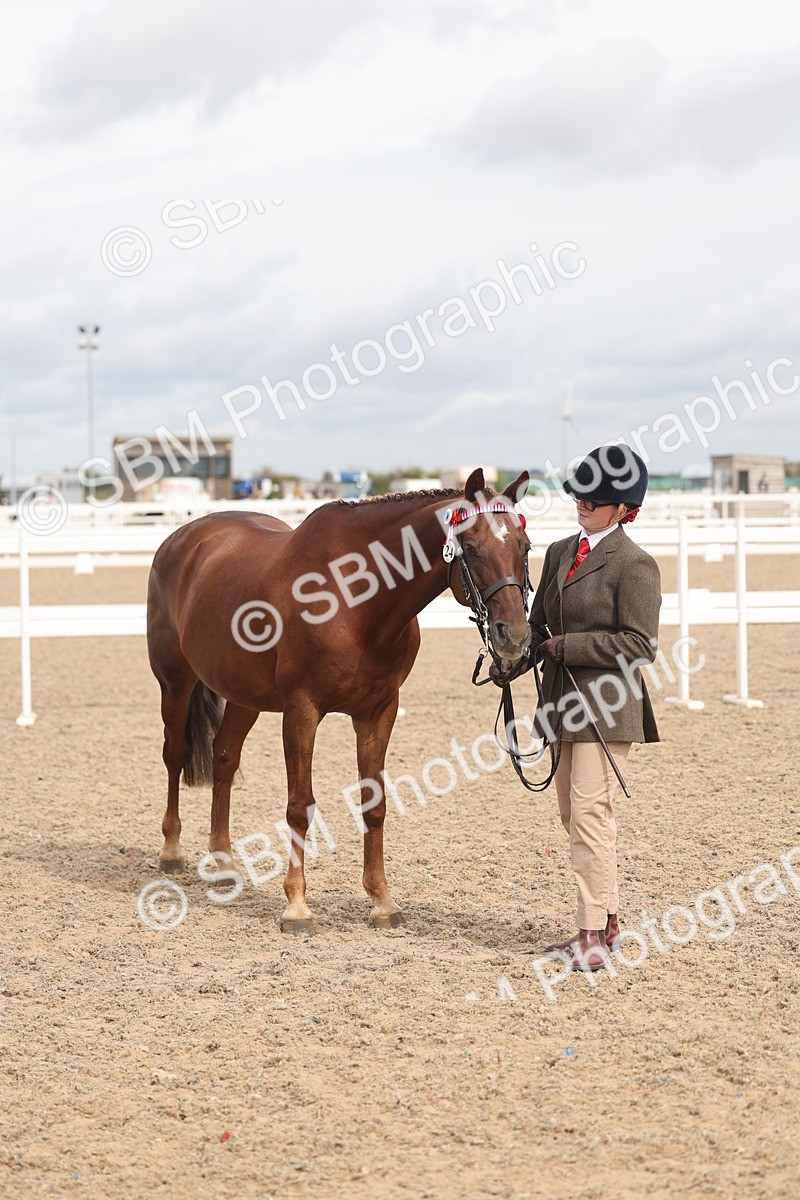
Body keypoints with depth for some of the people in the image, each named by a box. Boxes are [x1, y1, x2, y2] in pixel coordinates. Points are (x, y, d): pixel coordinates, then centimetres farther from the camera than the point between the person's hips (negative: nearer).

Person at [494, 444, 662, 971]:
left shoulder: (634, 564, -10)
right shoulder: (559, 553, 13)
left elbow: (640, 645, -15)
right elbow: (540, 626, 18)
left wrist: (570, 646, -18)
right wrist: (513, 661, -1)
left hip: (605, 709, -8)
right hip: (564, 704, 8)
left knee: (590, 812, -11)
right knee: (575, 814, 13)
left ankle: (594, 935, -8)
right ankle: (607, 921, 24)